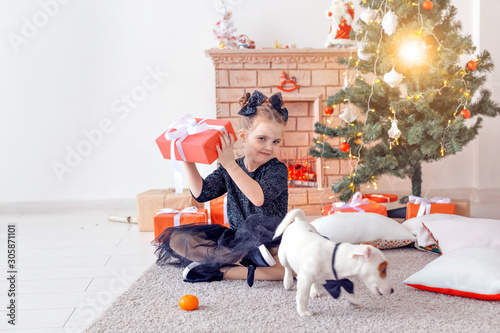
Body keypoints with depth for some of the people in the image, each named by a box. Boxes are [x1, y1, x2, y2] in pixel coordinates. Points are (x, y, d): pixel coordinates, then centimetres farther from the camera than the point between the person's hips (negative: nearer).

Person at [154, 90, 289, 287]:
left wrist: (231, 165, -31)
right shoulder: (229, 169, 6)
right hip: (235, 239, 5)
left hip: (270, 242, -4)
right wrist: (188, 161, -9)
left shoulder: (278, 170, -8)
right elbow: (201, 193, -1)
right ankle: (243, 259, -24)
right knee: (174, 237, -8)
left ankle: (221, 271, -32)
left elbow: (259, 198, -27)